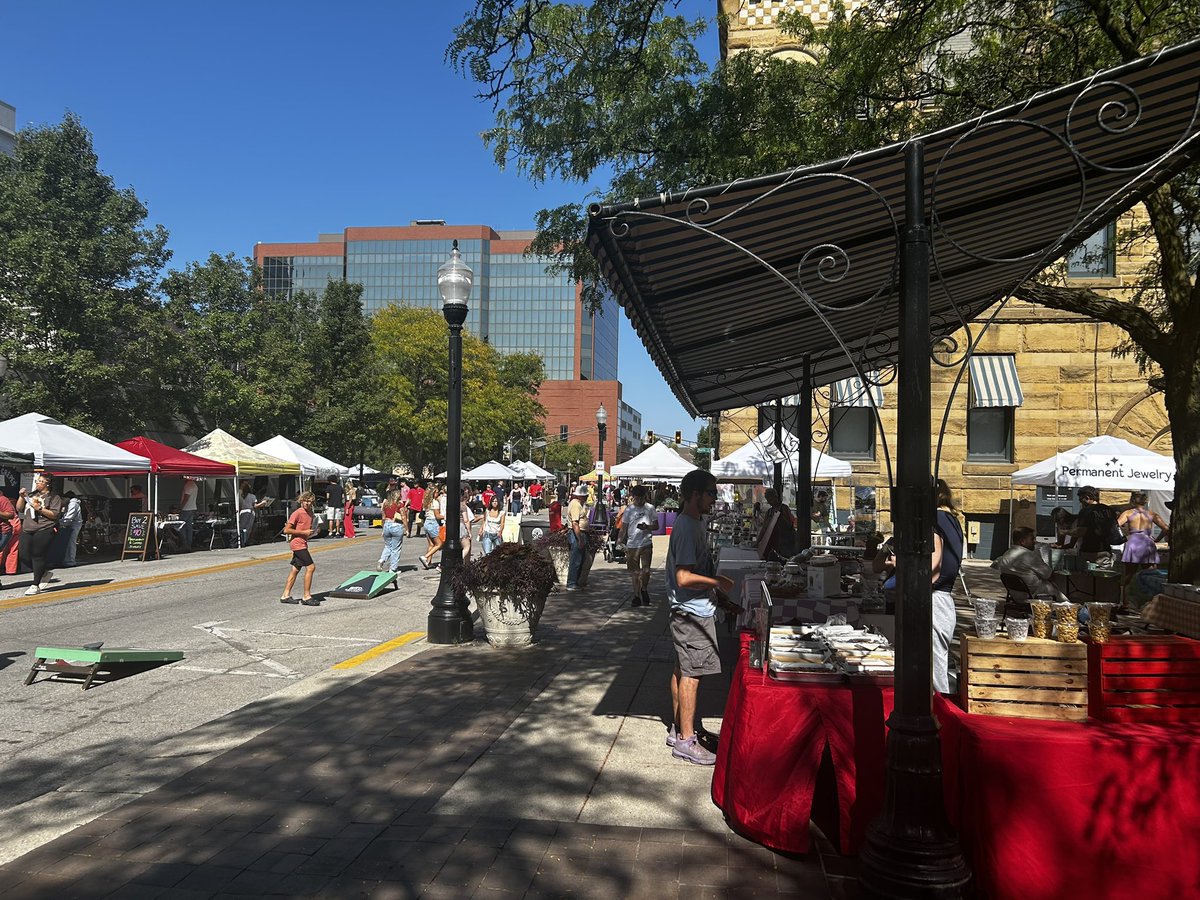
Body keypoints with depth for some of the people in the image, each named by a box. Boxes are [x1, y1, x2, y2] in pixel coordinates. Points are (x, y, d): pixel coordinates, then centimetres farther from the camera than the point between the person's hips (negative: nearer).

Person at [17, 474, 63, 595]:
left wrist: (39, 508, -16)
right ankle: (45, 573, 22)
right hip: (27, 530, 6)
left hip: (44, 530, -6)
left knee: (38, 556, -5)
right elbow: (19, 509, 17)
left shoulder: (54, 497, 1)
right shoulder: (31, 495, 19)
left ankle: (35, 585, 2)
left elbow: (55, 515, -8)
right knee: (24, 556, 0)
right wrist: (21, 496, 3)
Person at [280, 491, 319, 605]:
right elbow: (286, 530, -15)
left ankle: (285, 596, 17)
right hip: (298, 543, -9)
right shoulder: (297, 513, -14)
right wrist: (304, 532, -17)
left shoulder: (310, 513, 11)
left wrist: (312, 531, 7)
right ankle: (306, 597, -7)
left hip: (303, 544, 9)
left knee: (295, 569, 11)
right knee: (310, 567, -12)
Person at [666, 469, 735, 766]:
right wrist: (719, 583, -16)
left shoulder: (692, 523, 12)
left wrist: (719, 594, 19)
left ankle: (678, 730, 26)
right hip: (692, 612, -10)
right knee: (691, 674, -4)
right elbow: (684, 577, -26)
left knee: (682, 671, 16)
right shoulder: (687, 528, -20)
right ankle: (686, 741, 3)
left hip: (690, 611, 10)